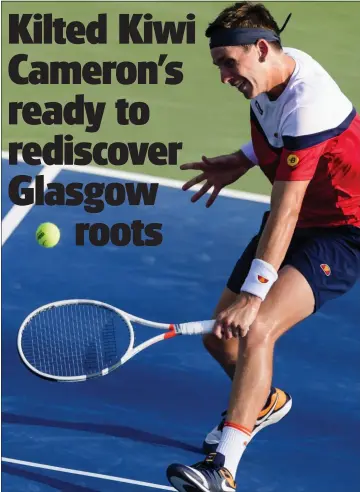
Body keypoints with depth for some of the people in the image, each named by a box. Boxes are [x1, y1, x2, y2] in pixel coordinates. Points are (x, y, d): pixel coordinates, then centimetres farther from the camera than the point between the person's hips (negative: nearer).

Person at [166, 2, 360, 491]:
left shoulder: (307, 106, -29)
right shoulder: (272, 73, -3)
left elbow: (285, 212, -33)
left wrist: (252, 293, -35)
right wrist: (242, 160, 8)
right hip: (297, 225, 9)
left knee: (254, 330, -30)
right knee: (220, 337, 8)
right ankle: (266, 400, 42)